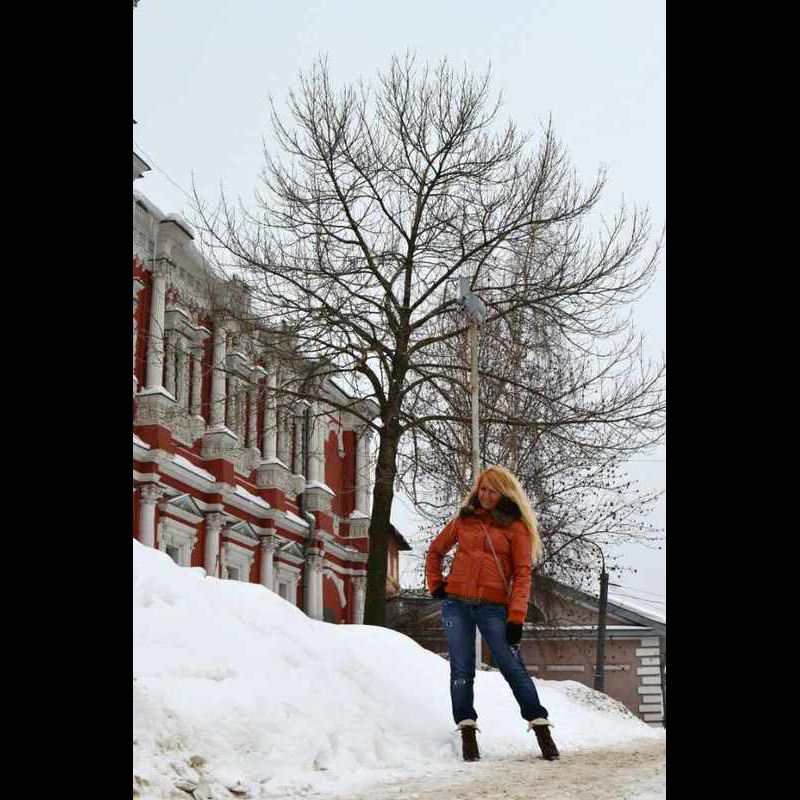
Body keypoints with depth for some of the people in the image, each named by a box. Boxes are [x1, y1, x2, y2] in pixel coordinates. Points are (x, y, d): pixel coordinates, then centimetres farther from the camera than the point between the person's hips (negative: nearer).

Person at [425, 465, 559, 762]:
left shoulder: (515, 527, 4)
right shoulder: (463, 520, 13)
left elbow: (522, 573, -2)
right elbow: (435, 551, 26)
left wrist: (516, 617, -11)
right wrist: (435, 584, 11)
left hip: (493, 608, -3)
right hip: (457, 604, 3)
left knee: (513, 668, -7)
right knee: (462, 670, 1)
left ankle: (541, 728, -2)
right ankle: (467, 732, 5)